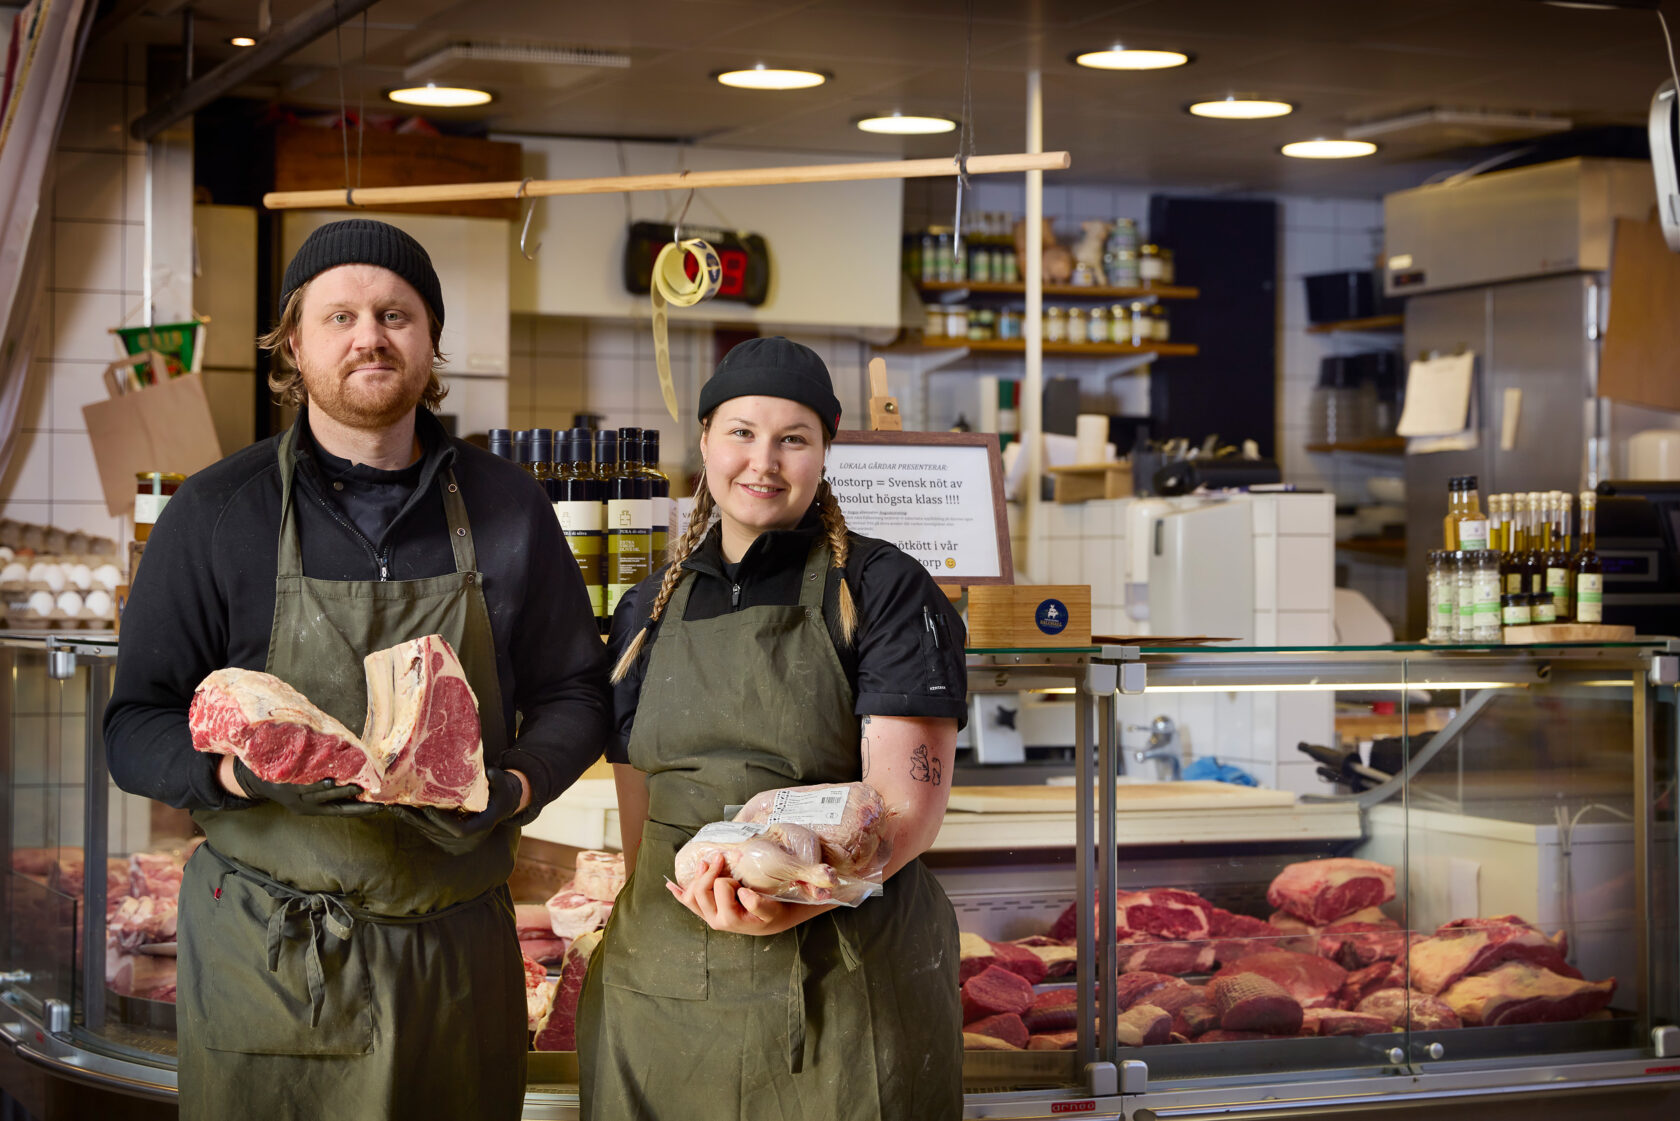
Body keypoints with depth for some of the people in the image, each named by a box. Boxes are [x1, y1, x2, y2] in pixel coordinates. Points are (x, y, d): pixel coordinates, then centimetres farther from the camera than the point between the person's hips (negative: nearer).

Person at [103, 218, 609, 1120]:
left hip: (458, 951, 2)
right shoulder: (216, 514, -1)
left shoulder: (506, 508, 5)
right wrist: (249, 772, -22)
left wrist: (512, 791, -10)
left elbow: (572, 694, 10)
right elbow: (135, 729, -1)